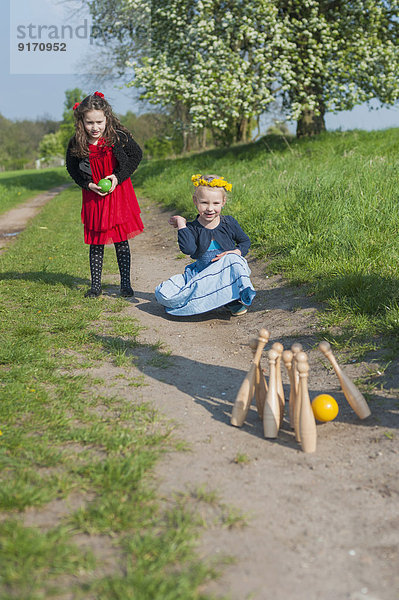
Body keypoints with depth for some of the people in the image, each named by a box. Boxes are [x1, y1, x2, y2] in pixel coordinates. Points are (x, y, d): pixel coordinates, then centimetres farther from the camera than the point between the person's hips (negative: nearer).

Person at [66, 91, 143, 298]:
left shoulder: (118, 137, -12)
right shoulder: (76, 145, -9)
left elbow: (136, 155, 1)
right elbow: (72, 168, 6)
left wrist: (119, 176, -9)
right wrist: (89, 184, -9)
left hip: (118, 194, -1)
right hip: (93, 196, 1)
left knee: (121, 241, 4)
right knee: (96, 242, 7)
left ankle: (125, 284, 15)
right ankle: (95, 285, 19)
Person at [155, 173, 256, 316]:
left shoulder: (229, 223, -2)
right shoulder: (192, 228, -4)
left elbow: (245, 241, 14)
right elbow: (188, 249, -24)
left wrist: (237, 252, -8)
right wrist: (181, 224, -20)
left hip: (227, 271, -1)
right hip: (202, 274, 2)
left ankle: (233, 301, -21)